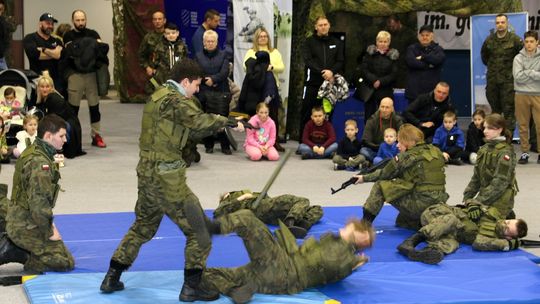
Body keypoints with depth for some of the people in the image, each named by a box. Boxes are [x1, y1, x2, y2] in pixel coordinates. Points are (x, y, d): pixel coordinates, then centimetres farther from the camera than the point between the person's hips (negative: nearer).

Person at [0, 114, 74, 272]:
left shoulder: (31, 152, 10)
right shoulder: (40, 163, -22)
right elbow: (38, 203, -26)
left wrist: (49, 223, 13)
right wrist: (49, 232, -14)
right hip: (27, 227, -10)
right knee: (66, 263, -5)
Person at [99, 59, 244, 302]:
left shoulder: (159, 96, 15)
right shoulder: (174, 100, -14)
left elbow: (190, 130, 16)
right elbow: (198, 120, -28)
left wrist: (217, 123, 5)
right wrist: (228, 122, -16)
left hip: (147, 171, 9)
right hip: (166, 175, -9)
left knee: (143, 226, 24)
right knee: (199, 229, 0)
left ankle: (112, 278, 26)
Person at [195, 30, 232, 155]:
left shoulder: (222, 55, 10)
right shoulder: (198, 56, 12)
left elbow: (224, 72, -3)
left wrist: (212, 79, -15)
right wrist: (206, 81, -13)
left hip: (221, 92, -1)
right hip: (204, 92, 1)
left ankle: (225, 146, -1)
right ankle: (208, 145, 11)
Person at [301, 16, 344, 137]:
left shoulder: (336, 42, 13)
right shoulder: (310, 42, 4)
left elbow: (340, 61, 5)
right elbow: (308, 61, -8)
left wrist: (331, 71, -14)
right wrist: (322, 72, -18)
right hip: (313, 83, -2)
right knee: (307, 113, -2)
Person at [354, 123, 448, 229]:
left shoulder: (407, 156, -9)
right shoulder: (435, 152, 10)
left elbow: (385, 174, 4)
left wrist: (365, 178, 20)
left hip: (420, 204, -7)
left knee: (380, 186, 4)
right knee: (402, 221, 32)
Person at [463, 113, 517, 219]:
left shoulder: (505, 152, -13)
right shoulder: (484, 149, 11)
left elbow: (500, 182, -20)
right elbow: (476, 177, 15)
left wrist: (480, 200, -22)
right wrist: (467, 196, 5)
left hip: (499, 202, -8)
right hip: (484, 198, 8)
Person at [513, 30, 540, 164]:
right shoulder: (518, 58, 3)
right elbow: (518, 76, -9)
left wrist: (528, 73, -13)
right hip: (521, 94, 1)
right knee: (523, 125, 5)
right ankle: (525, 152, 12)